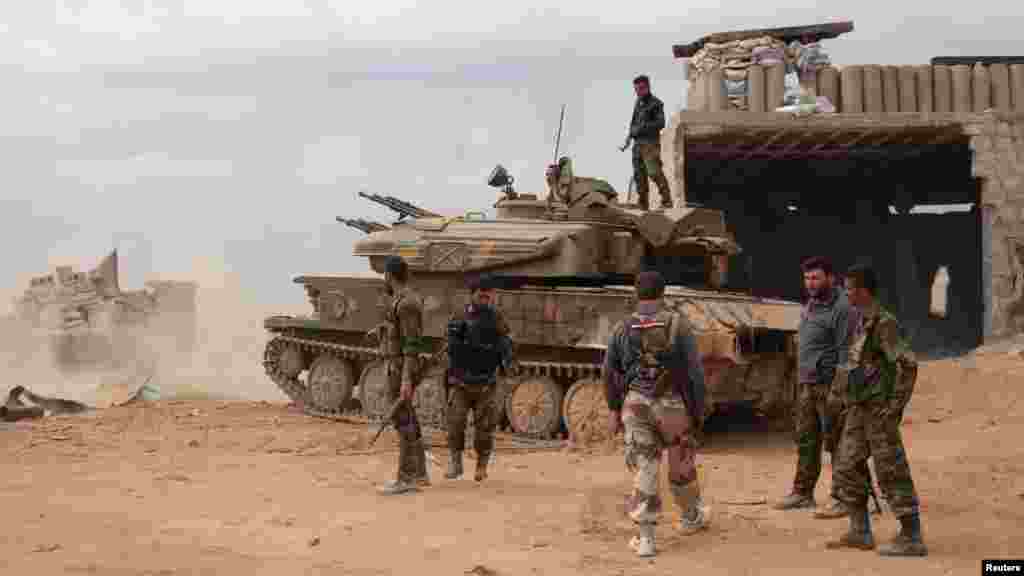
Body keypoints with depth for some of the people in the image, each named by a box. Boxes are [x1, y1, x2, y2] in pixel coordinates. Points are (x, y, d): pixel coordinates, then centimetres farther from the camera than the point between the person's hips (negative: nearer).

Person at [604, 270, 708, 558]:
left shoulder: (623, 328, 1)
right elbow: (694, 372, -9)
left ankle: (646, 537, -5)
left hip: (636, 404, 1)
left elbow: (610, 372, 9)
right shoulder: (678, 324, -7)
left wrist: (614, 409, 21)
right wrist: (697, 410, 0)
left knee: (644, 469, 3)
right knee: (681, 465, 19)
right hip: (672, 404, -1)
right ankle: (691, 517, 41)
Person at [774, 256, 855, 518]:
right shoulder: (810, 305, 15)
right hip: (807, 385, 9)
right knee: (805, 440, 14)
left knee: (837, 443, -5)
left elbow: (846, 352, -17)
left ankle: (842, 499, 0)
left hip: (830, 386, -9)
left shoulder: (841, 308, -13)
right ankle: (803, 492, 23)